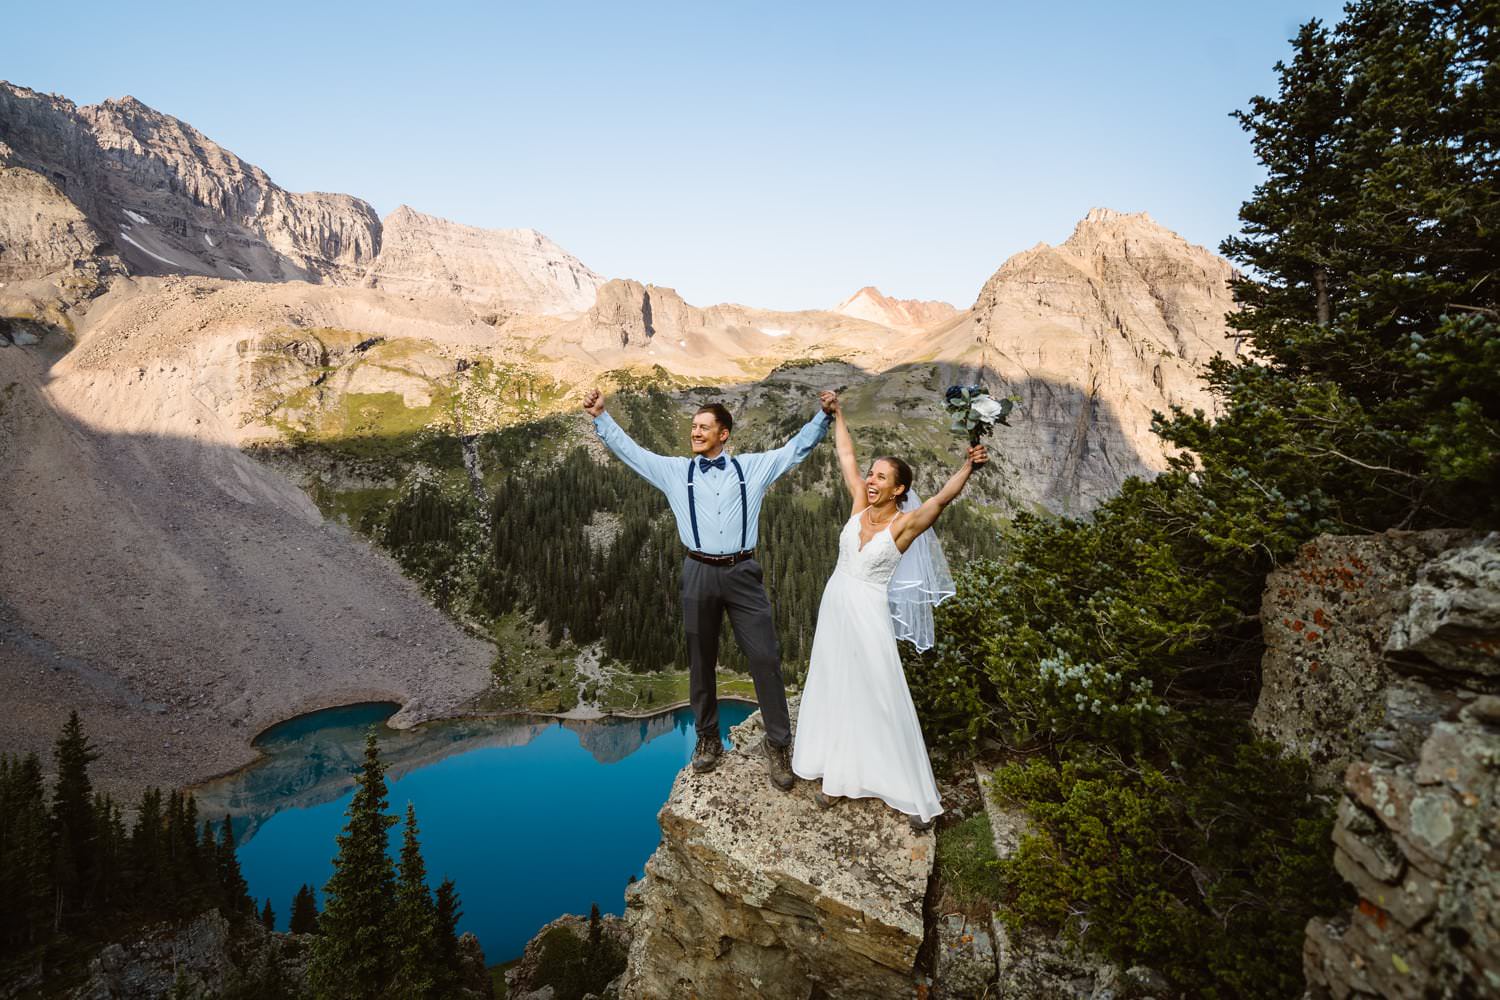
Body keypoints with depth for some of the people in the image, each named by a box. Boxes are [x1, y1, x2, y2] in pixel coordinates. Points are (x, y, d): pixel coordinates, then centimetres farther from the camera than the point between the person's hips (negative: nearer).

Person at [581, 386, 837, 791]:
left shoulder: (752, 467, 8)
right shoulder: (675, 470, 9)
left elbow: (797, 446, 13)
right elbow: (629, 450, 12)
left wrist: (824, 414, 4)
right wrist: (600, 417, 6)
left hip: (742, 573, -1)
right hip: (700, 573, 1)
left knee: (765, 656, -4)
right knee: (701, 662, 11)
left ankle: (777, 745, 10)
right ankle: (707, 739, 28)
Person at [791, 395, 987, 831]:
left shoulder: (906, 523, -13)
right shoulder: (861, 503, 1)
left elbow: (943, 498, -30)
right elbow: (846, 456, 9)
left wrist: (968, 466, -45)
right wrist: (837, 413, 14)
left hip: (868, 615, -5)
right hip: (835, 606, 6)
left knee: (882, 700, 0)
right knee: (835, 693, 14)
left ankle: (915, 797, 12)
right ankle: (836, 775, 30)